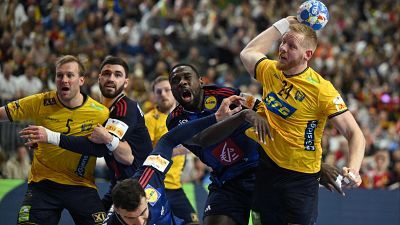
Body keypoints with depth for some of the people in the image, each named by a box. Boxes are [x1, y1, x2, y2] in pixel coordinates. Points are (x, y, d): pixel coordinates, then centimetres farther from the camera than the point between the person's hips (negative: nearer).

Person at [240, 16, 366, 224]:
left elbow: (355, 134, -18)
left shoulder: (321, 89, -16)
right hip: (266, 169, 5)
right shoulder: (270, 71, 2)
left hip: (300, 177, -5)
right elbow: (248, 52, 26)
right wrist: (281, 25, 19)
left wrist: (353, 170, -36)